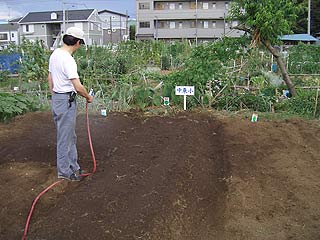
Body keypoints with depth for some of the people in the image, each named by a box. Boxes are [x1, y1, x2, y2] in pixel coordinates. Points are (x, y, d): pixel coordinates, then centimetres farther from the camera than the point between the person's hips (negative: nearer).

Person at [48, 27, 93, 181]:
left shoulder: (54, 54, 8)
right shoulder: (68, 60, -22)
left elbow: (50, 79, 17)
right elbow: (78, 87, -25)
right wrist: (88, 97, -7)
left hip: (56, 99, 10)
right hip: (67, 101, -10)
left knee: (70, 136, 19)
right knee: (65, 138, 2)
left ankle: (73, 166, 30)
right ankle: (64, 171, 16)